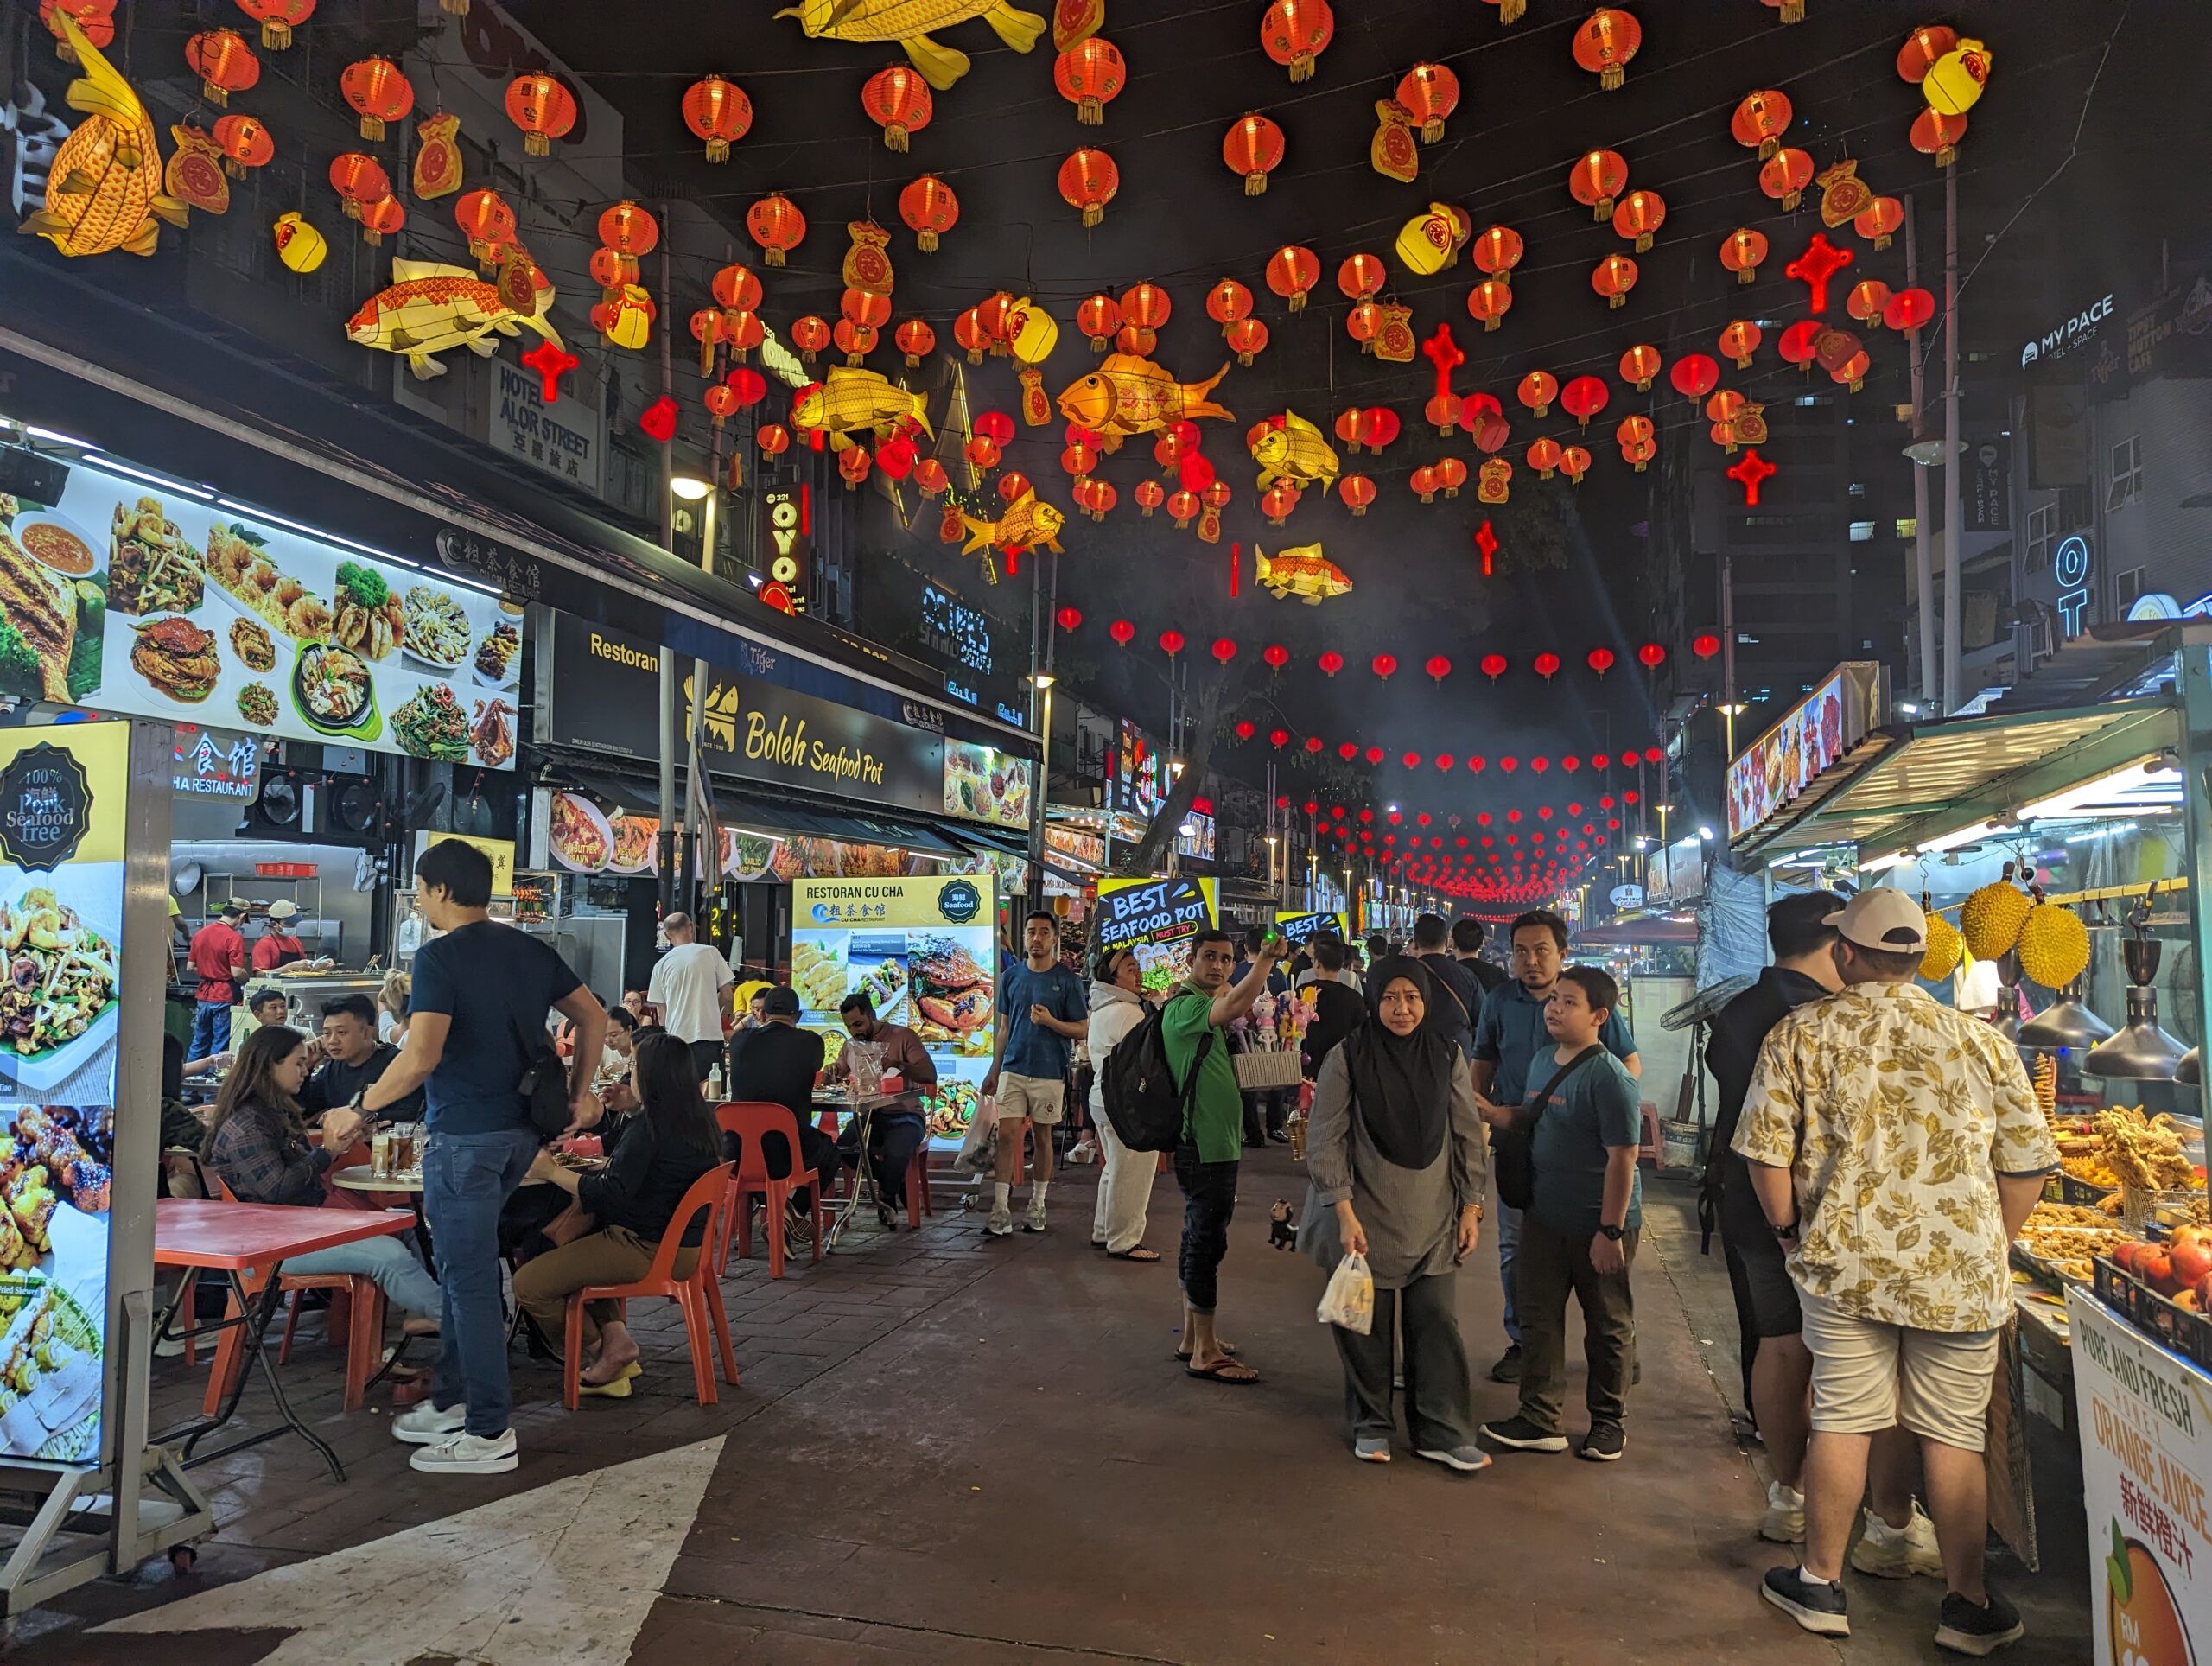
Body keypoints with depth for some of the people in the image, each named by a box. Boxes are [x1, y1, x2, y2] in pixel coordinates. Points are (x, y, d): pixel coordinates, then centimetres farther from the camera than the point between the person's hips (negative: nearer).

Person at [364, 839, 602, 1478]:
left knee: (469, 1278, 0)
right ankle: (451, 1400, 30)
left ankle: (490, 1433, 6)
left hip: (464, 1136, -8)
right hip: (520, 1130, 8)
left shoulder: (439, 957, -14)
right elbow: (593, 1015, 14)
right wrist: (579, 1091, 18)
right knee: (465, 1266, 20)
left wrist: (363, 1104, -10)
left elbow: (421, 1056, -23)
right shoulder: (532, 951, 8)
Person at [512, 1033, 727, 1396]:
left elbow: (610, 1194, -23)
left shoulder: (648, 1126, -19)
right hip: (684, 1243, 10)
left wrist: (552, 1172, -15)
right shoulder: (700, 1123, 7)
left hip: (648, 1249, -10)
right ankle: (615, 1335, 14)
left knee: (529, 1283, -8)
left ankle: (604, 1348, 7)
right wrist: (632, 1111, 27)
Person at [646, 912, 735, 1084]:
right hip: (709, 1037, -2)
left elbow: (661, 1010, 9)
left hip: (677, 1039, 2)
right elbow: (726, 995, 3)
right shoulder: (710, 952, 0)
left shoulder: (661, 965, 6)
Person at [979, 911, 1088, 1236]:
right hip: (1012, 1069, 2)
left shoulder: (1067, 980, -3)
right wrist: (993, 1071, 10)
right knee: (1006, 1136, -4)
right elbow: (1004, 1028, 13)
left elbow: (1082, 1030, -3)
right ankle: (1001, 1210, -2)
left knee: (1043, 1137, 8)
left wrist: (1050, 1021, -19)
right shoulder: (1010, 976, 7)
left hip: (1049, 1072, -2)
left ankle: (1037, 1205, 20)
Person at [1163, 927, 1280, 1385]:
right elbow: (1234, 1006, -36)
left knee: (1200, 1240, 16)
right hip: (1205, 1146, -10)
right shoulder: (1184, 1006, -17)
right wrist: (1266, 959, -33)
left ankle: (1193, 1338, 26)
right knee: (1207, 1243, -5)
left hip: (1216, 1145, 11)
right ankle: (1204, 1353, 2)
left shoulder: (1209, 1006, 15)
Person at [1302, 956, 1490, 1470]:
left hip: (1432, 1221, 2)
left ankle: (1443, 1433, 14)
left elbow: (1470, 1136, 6)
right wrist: (1344, 1214, -13)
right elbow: (1325, 1140, -9)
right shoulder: (1347, 1058, -9)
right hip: (1367, 1220, -2)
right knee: (1369, 1327, 7)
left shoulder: (1446, 1056, 0)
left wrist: (1471, 1207, 3)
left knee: (1438, 1323, 1)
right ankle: (1371, 1425, 26)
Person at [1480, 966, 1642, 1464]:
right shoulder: (1546, 1061, 5)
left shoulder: (1609, 1077, -19)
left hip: (1598, 1223, -7)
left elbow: (1623, 1157, -20)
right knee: (1538, 1316, 10)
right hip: (1545, 1216, 7)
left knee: (1607, 1326, 11)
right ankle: (1540, 1419, 20)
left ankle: (1609, 1421, 27)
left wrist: (1611, 1230, -21)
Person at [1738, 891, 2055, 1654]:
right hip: (1960, 1275, 0)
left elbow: (1765, 1152, -6)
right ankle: (1967, 1605, 23)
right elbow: (2027, 1166, 2)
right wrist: (1987, 1250, 15)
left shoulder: (1799, 1035, -4)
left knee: (1841, 1419, 10)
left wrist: (1791, 1229, 9)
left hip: (1843, 1267, 0)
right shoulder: (1982, 1042, 0)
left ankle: (1821, 1584, 23)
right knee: (1955, 1434, 11)